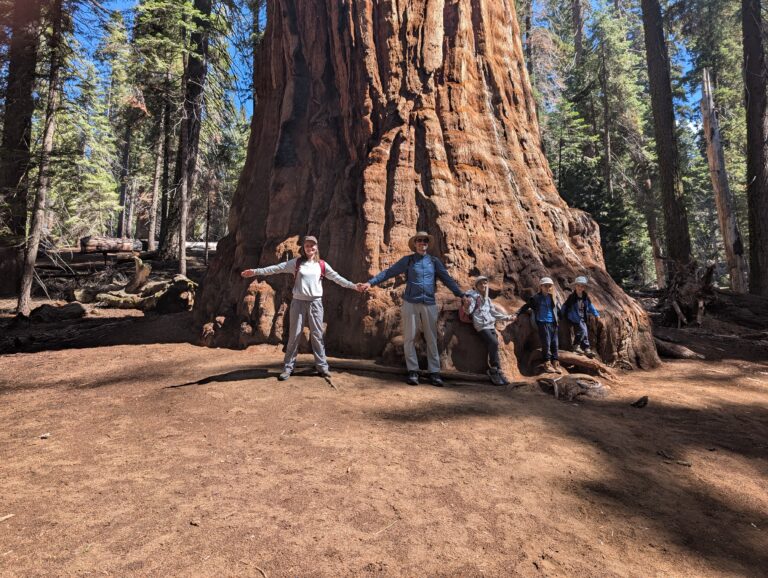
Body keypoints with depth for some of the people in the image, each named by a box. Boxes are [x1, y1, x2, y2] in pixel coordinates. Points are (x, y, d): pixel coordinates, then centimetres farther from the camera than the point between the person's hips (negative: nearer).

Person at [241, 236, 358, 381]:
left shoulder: (322, 265, 7)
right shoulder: (296, 263, 2)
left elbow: (336, 277, 11)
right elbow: (276, 268, -2)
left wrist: (353, 286, 7)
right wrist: (255, 271, -7)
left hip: (315, 303, 1)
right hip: (298, 302, -1)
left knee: (317, 335, 6)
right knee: (294, 335, 3)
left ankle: (322, 366, 13)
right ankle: (288, 367, 10)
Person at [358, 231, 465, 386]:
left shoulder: (434, 261, 10)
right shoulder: (407, 260, 5)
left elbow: (447, 279, 10)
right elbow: (388, 273, 0)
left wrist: (461, 295, 2)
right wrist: (370, 283, -9)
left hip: (429, 304, 2)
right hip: (410, 303, -1)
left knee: (432, 339, 4)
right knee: (409, 338, 0)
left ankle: (434, 373, 10)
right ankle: (413, 371, 10)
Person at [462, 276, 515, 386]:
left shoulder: (488, 299, 23)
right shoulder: (473, 296, 0)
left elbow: (494, 312, 31)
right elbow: (469, 311, -14)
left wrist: (507, 317, 33)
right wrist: (467, 306, -37)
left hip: (491, 326, 7)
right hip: (481, 326, -7)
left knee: (493, 346, -9)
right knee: (494, 343, -25)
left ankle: (496, 372, -9)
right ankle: (494, 370, -16)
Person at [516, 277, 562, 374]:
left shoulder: (553, 298, 12)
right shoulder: (536, 298, 0)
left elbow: (558, 310, 23)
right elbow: (526, 307, 0)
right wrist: (517, 314, -8)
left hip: (553, 323, 5)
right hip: (543, 323, -4)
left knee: (554, 344, 5)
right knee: (546, 344, -6)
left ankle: (555, 364, 11)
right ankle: (547, 364, 1)